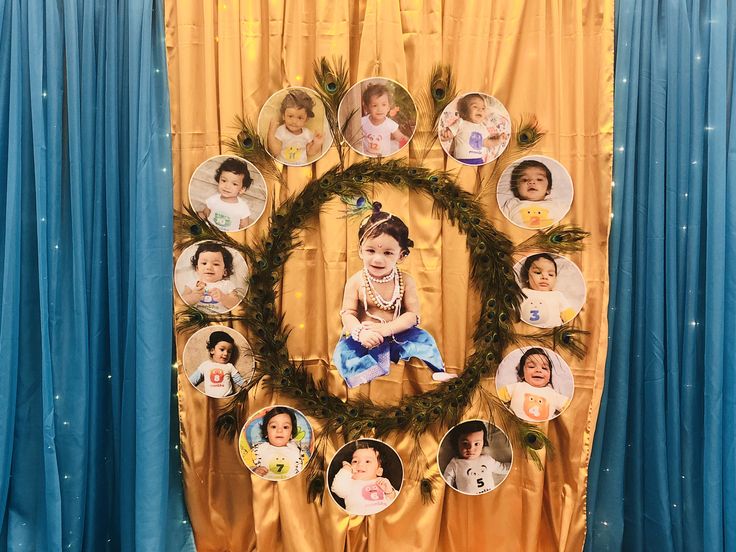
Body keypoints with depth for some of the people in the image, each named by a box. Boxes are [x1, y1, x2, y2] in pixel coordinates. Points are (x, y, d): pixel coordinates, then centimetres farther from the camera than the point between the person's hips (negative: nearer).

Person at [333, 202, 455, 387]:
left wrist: (387, 328, -24)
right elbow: (348, 314, -9)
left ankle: (437, 372, -10)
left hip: (395, 336, 1)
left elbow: (412, 314, -8)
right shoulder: (356, 282, -9)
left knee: (423, 338, -17)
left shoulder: (405, 281, -6)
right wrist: (361, 332, -30)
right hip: (365, 339, -1)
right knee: (343, 350, -26)